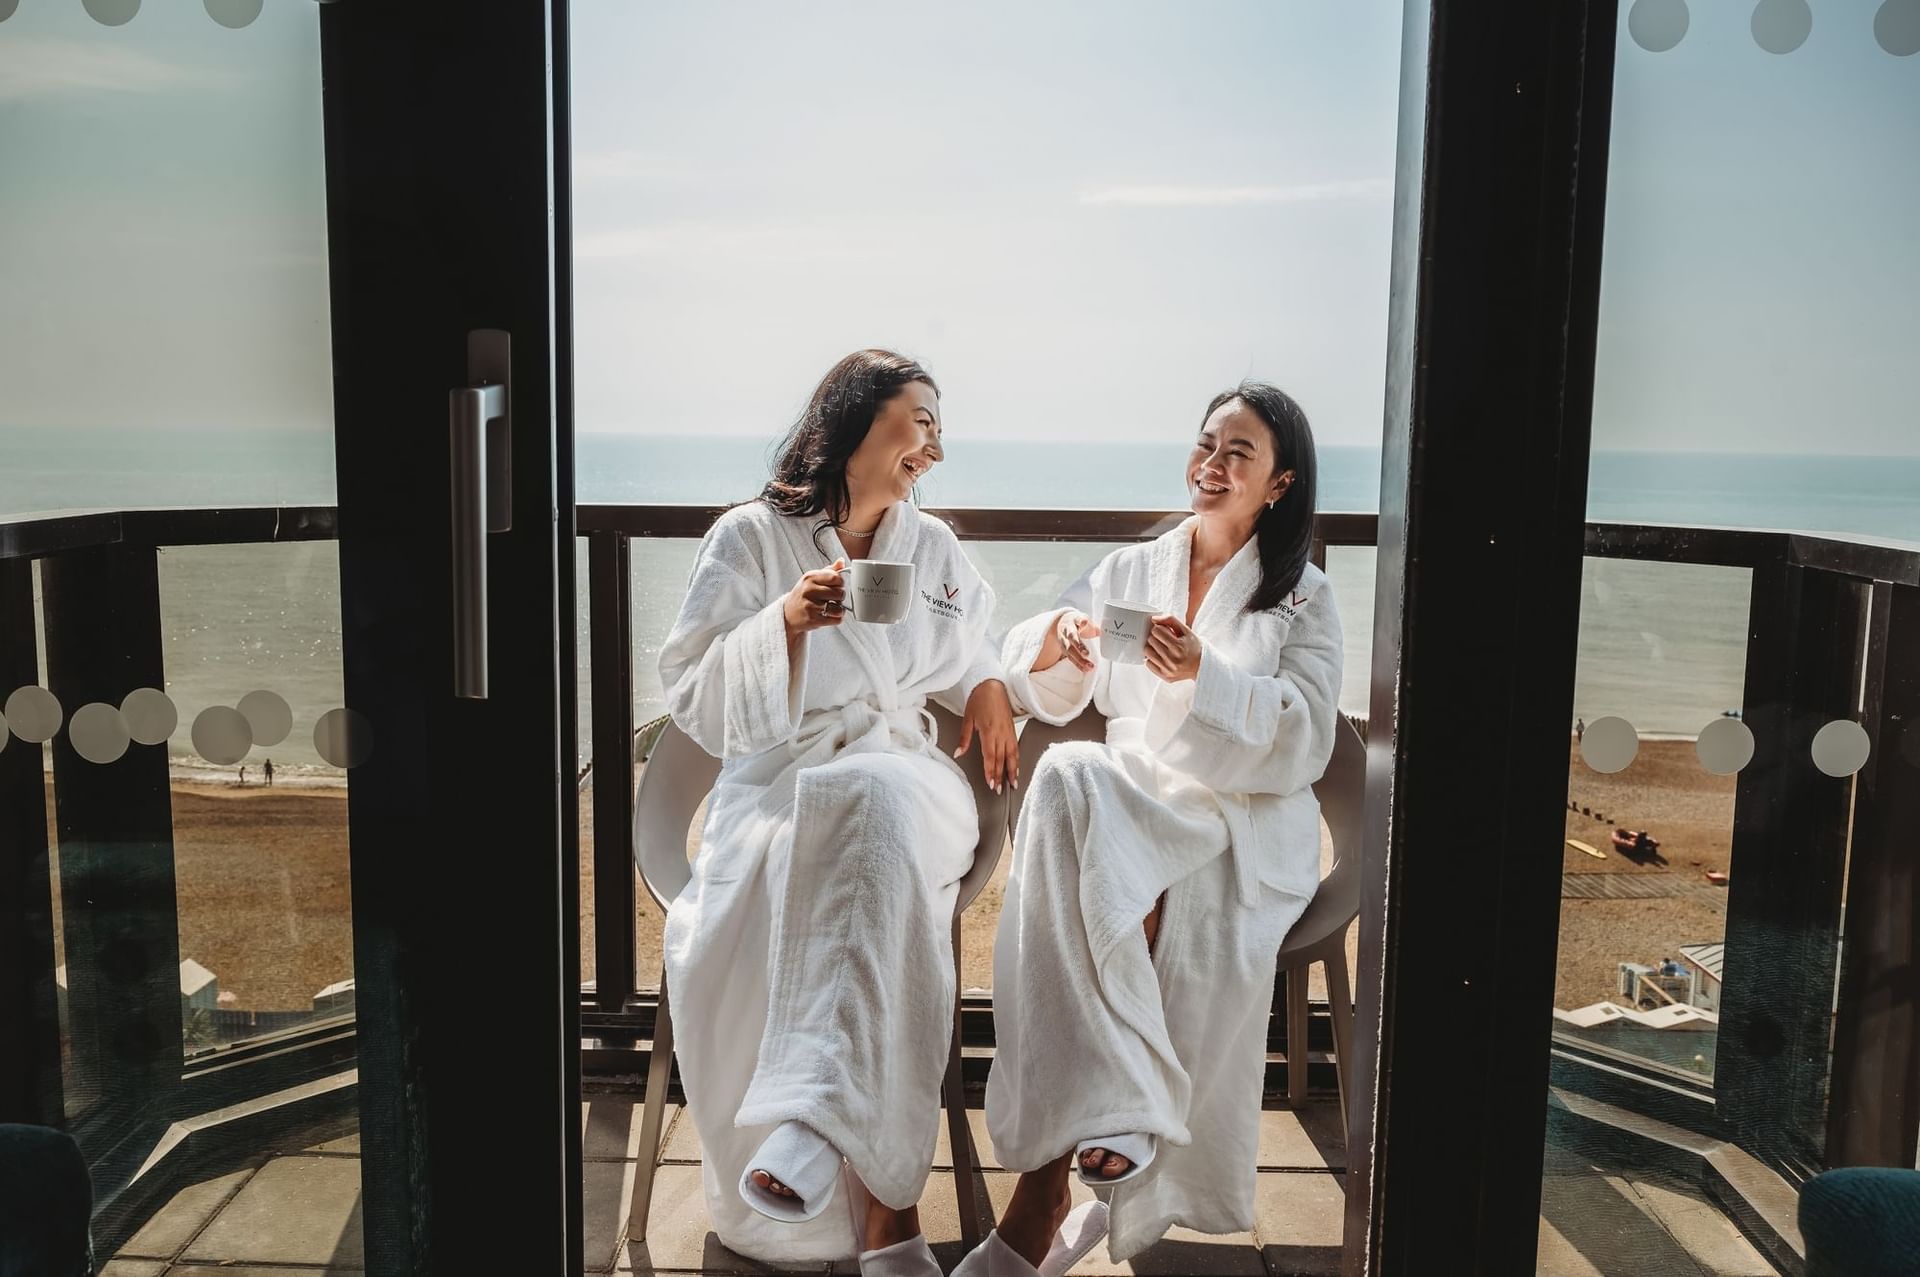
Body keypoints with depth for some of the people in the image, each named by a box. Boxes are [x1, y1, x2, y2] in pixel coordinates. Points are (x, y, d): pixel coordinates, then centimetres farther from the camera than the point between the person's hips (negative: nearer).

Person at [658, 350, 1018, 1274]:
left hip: (900, 778, 2)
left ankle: (818, 1116, -45)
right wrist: (784, 623, -17)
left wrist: (989, 688, 14)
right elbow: (693, 698, -2)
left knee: (869, 812, -39)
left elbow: (969, 653, 37)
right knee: (729, 943, -34)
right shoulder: (749, 539, 4)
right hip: (775, 784, -1)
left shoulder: (934, 548, 17)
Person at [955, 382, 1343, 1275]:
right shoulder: (1130, 570, 17)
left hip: (1245, 819, -2)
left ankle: (1044, 1199, -21)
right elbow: (1040, 690, 10)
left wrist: (1205, 674, -20)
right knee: (1069, 778, -34)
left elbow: (1304, 739, -4)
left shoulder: (1303, 598, 10)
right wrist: (1056, 641, -14)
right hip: (1131, 798, 2)